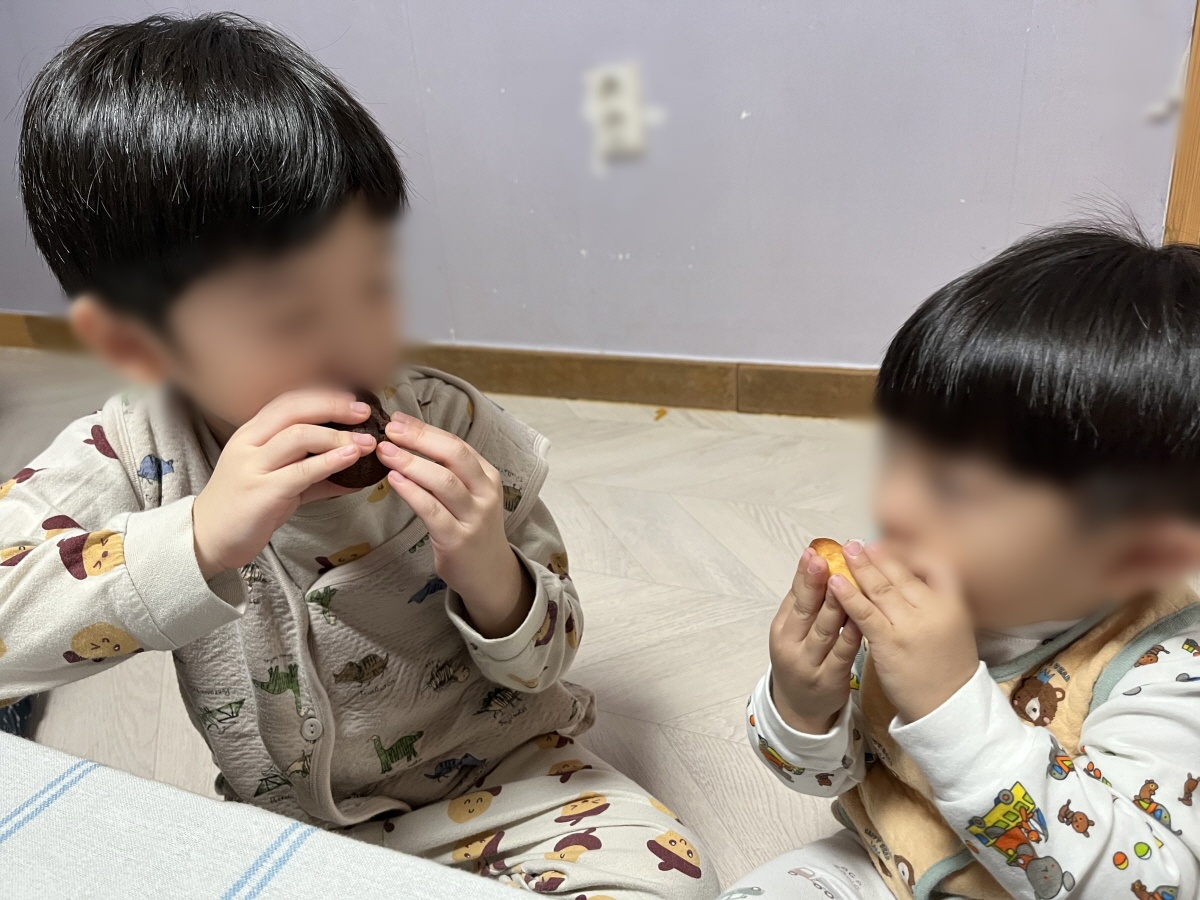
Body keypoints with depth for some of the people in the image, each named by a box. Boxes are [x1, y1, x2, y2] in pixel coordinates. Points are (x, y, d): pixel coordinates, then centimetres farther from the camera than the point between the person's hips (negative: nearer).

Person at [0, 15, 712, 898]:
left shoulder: (457, 432, -17)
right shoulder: (129, 455, -16)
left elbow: (546, 661, -9)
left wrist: (489, 576, -30)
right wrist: (199, 541, -41)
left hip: (491, 774, -1)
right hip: (278, 818, 2)